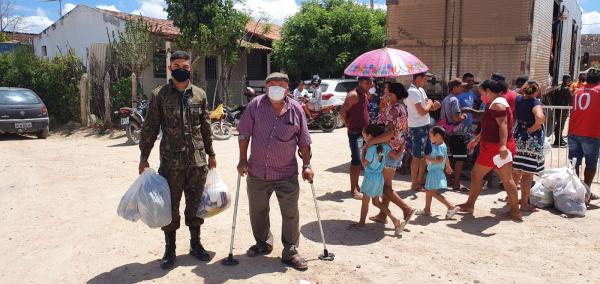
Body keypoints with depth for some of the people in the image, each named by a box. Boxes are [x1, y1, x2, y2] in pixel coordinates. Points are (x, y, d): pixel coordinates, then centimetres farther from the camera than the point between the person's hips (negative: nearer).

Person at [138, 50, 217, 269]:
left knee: (195, 205, 13)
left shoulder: (200, 94, 6)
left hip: (198, 161, 3)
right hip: (171, 162, -2)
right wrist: (144, 157, -4)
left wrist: (211, 154, 12)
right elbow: (150, 128, -1)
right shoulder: (159, 95, -3)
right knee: (170, 208, 8)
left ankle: (195, 244, 30)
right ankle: (169, 249, 24)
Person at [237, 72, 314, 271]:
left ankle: (290, 252, 20)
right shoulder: (256, 105, -5)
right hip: (257, 172, 1)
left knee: (290, 214, 4)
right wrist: (243, 160, -1)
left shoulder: (295, 109, -3)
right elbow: (244, 134, 1)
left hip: (287, 174, -1)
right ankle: (263, 243, 40)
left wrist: (306, 165, 3)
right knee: (257, 212, 17)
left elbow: (304, 141, 3)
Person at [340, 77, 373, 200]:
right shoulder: (353, 95, -15)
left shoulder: (365, 95, 13)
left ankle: (356, 185, 24)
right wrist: (349, 124, -9)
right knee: (356, 160, -9)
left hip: (364, 132, 9)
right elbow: (342, 112, -19)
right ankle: (353, 190, -3)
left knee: (360, 160, 14)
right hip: (355, 132, -9)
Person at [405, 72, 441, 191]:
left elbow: (426, 107, 17)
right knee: (417, 156, -2)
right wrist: (429, 104, -6)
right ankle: (414, 184, 8)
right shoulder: (414, 92, -18)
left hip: (424, 126, 10)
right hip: (418, 127, -10)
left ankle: (420, 180, 28)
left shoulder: (420, 90, 13)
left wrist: (433, 107, -4)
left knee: (425, 154, 16)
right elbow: (422, 111, -24)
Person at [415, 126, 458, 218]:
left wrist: (429, 159, -26)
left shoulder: (439, 147, -21)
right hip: (432, 172, 11)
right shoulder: (441, 145, 10)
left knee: (434, 193, -10)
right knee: (428, 190, 19)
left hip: (436, 172, -11)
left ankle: (451, 207, -8)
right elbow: (446, 157, 22)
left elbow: (440, 159, -34)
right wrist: (448, 167, 34)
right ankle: (427, 210, 30)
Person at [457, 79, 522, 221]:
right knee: (507, 179, 10)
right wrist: (476, 140, 30)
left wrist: (502, 145, -36)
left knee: (476, 175, 4)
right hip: (501, 147, 10)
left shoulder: (497, 104, -14)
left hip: (494, 147, -10)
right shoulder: (498, 102, 18)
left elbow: (503, 124, -27)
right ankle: (515, 211, 13)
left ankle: (469, 205, 15)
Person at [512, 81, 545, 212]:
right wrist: (533, 128, -16)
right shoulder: (535, 102, -14)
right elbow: (540, 118, -32)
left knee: (516, 171, 18)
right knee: (527, 174, 0)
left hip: (518, 138, 6)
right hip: (532, 140, -6)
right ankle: (524, 203, 6)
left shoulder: (518, 99, 3)